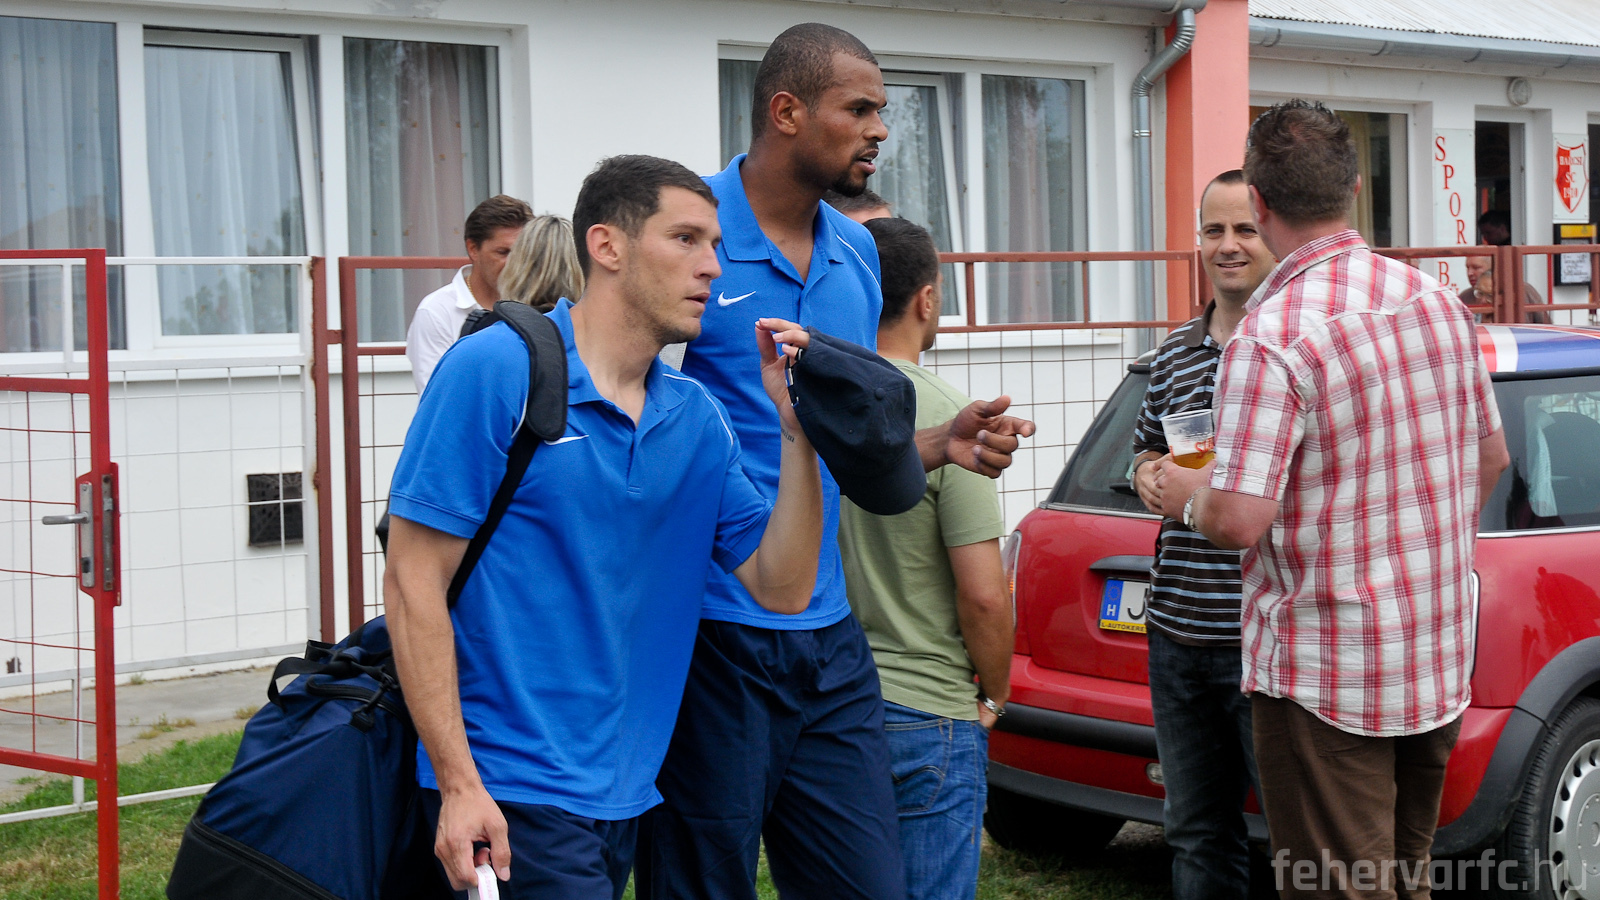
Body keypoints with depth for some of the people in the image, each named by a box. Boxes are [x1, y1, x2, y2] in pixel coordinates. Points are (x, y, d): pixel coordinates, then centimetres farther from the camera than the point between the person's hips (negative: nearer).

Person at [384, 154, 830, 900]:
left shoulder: (696, 418, 7)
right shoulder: (493, 369, -10)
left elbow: (782, 589, 4)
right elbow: (413, 583, -12)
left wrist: (794, 424, -6)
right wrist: (459, 784, -17)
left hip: (629, 795, 6)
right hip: (512, 795, -6)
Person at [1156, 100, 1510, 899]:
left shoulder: (1272, 338, -20)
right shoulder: (1438, 302, 5)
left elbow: (1238, 520, -24)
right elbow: (1490, 458, 17)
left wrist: (1185, 497, -2)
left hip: (1328, 677, -8)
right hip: (1441, 660, 8)